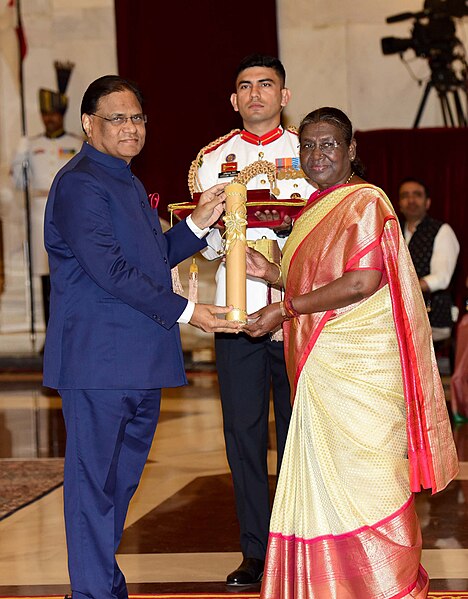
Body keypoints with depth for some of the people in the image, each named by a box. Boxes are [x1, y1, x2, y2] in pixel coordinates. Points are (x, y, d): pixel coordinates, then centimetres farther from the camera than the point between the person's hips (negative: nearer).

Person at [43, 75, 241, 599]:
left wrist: (198, 224, 9)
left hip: (140, 360, 9)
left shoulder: (126, 183, 20)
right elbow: (109, 269, -19)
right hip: (97, 359, -9)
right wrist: (184, 312, -17)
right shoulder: (80, 184, -11)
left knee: (121, 477, 15)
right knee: (95, 478, -3)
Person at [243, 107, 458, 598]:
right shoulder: (316, 208, 18)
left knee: (360, 479, -5)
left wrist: (285, 310, -18)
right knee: (323, 482, 9)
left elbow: (363, 281, -21)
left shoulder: (364, 201, -10)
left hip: (361, 370, -9)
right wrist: (268, 271, 12)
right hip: (322, 368, 9)